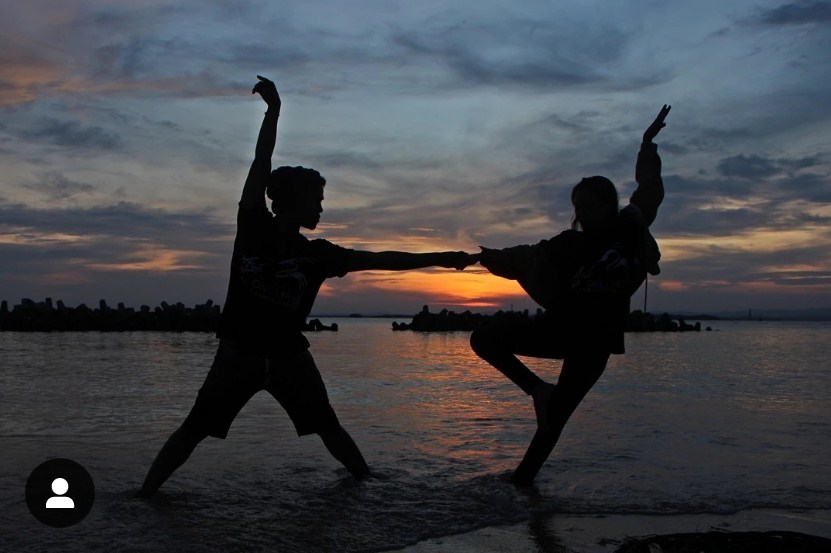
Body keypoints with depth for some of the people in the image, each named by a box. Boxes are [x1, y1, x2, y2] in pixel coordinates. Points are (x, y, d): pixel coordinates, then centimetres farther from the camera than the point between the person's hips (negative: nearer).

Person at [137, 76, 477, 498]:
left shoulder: (318, 254, 1)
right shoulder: (253, 226, -5)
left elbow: (381, 260, 2)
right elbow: (261, 164, -14)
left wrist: (438, 259, 0)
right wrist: (273, 109, -20)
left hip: (289, 356, 3)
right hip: (239, 352, -3)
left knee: (328, 426, 8)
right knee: (195, 428, 0)